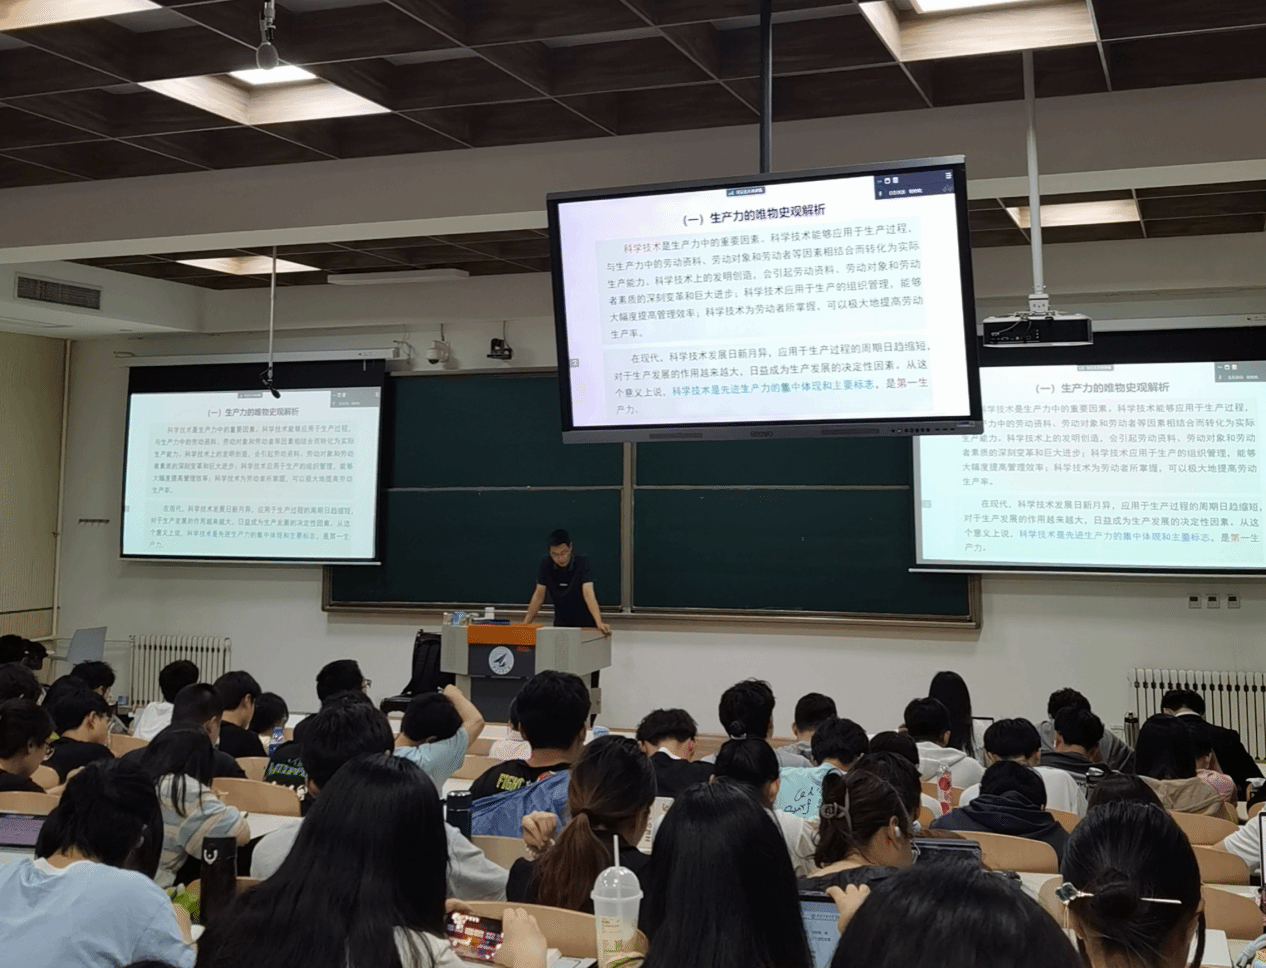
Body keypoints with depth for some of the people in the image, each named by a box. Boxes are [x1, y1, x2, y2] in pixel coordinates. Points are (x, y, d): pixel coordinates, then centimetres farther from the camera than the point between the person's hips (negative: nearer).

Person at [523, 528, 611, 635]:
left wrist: (599, 623, -41)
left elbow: (588, 594, -29)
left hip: (586, 623, -3)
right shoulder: (546, 564, -10)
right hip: (561, 622, 3)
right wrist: (525, 623, -8)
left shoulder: (582, 562, -19)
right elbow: (539, 595, -4)